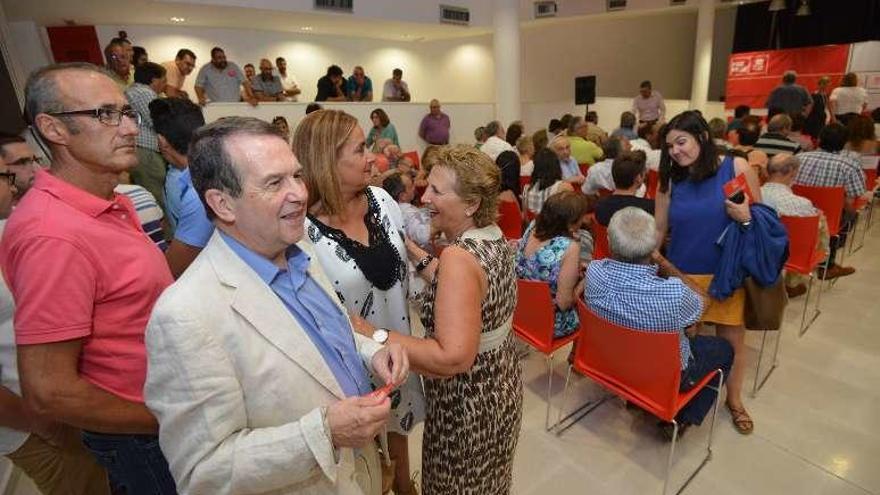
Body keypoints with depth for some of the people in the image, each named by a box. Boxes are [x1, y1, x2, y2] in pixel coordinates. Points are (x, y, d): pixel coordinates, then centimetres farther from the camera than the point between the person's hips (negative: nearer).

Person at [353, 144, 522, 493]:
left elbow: (453, 357, -37)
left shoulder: (459, 256, -31)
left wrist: (369, 335, -34)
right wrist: (413, 254, 3)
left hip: (468, 403, -8)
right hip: (499, 387, 8)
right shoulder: (492, 236, -3)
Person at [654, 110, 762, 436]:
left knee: (732, 340, 11)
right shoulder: (670, 180, -3)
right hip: (680, 273, 1)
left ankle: (734, 399, 35)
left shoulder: (737, 168, -8)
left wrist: (747, 217, -21)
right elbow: (659, 230, 3)